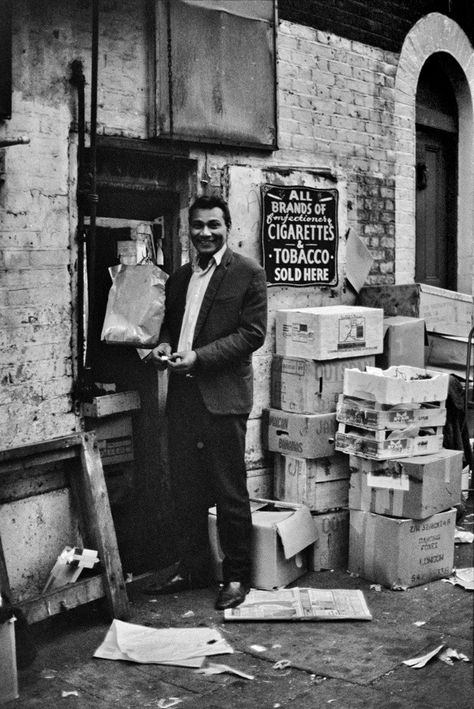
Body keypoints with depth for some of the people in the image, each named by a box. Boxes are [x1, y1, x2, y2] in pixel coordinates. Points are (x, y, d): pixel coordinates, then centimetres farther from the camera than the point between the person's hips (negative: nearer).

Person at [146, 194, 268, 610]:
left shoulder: (248, 274, -3)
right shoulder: (179, 278, 17)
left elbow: (253, 333, -9)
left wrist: (198, 357, -17)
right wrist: (164, 345, -1)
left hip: (223, 395, -6)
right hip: (182, 396, 6)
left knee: (230, 492, 1)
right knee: (186, 490, 13)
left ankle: (236, 577, 14)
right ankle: (192, 569, 27)